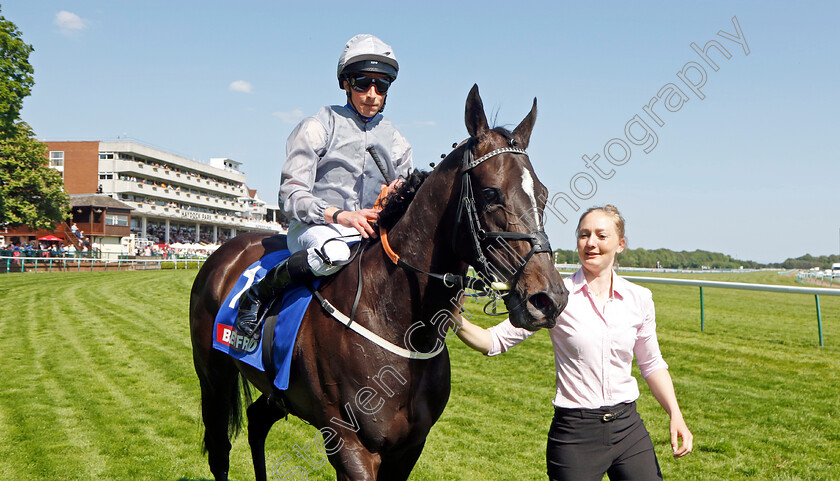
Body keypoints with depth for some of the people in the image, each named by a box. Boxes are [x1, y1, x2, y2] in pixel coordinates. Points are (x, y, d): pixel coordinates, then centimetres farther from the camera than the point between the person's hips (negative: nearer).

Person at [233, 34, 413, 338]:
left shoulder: (397, 142, 16)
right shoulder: (317, 128, 2)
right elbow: (291, 196, -7)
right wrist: (340, 215, -24)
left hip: (372, 232, 5)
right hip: (315, 227, -4)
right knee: (334, 252, -39)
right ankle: (255, 296, -18)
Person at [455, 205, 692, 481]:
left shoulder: (639, 299, 2)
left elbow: (652, 365, 14)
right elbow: (496, 341, -7)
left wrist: (675, 414, 3)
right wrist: (459, 323, -25)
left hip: (628, 428, 4)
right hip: (575, 436, -3)